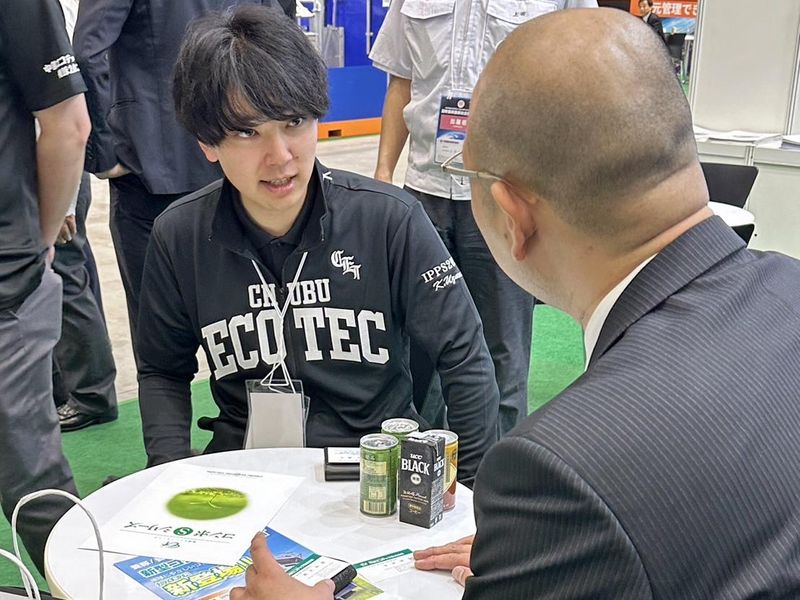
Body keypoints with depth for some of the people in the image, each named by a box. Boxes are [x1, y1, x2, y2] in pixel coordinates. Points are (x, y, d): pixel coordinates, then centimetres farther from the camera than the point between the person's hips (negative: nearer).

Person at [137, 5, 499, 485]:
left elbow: (464, 356, -4)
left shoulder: (391, 220, -12)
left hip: (379, 457, -1)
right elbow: (163, 371, 9)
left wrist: (474, 488, -7)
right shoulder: (179, 238, -5)